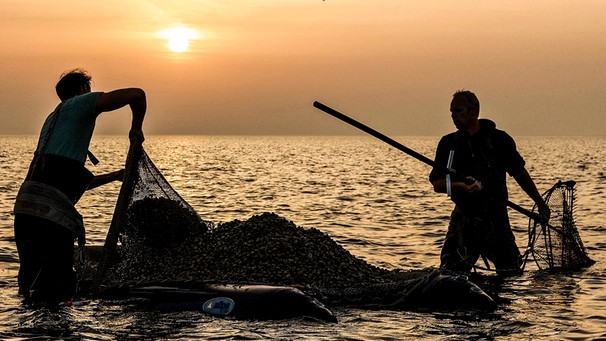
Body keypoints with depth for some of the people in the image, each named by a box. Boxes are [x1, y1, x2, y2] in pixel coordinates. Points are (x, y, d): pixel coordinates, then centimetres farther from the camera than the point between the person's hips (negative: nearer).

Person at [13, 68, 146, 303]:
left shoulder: (53, 118, 33)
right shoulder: (81, 103, 9)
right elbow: (136, 95, -2)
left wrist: (115, 176, 47)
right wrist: (136, 129, 16)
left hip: (25, 204, 8)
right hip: (50, 211, -8)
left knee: (31, 280, 14)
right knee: (57, 285, -7)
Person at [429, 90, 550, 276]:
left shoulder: (499, 139, 4)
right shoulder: (449, 144, 5)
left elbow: (520, 173, 15)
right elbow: (437, 184, -2)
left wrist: (540, 203, 21)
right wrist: (461, 186, -22)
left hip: (497, 217, 1)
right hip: (465, 217, 0)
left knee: (513, 273, 3)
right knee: (450, 272, -16)